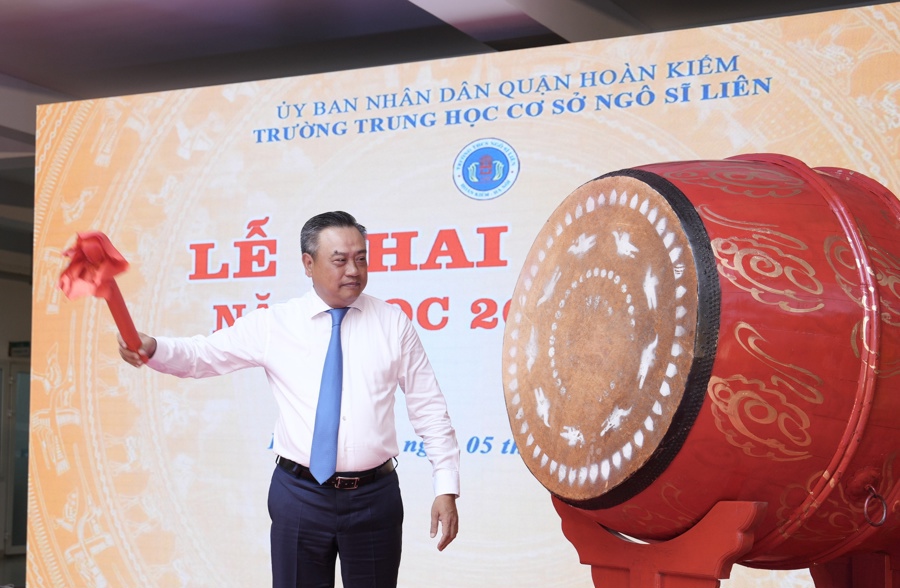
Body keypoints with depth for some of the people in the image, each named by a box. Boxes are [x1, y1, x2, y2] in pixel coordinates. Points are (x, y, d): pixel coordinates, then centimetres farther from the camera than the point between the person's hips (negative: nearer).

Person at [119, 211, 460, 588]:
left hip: (375, 497, 1)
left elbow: (429, 410, 3)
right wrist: (152, 348, -23)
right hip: (300, 495, 0)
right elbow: (204, 355, -2)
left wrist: (446, 488, -2)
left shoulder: (392, 323, 2)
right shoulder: (273, 324, 1)